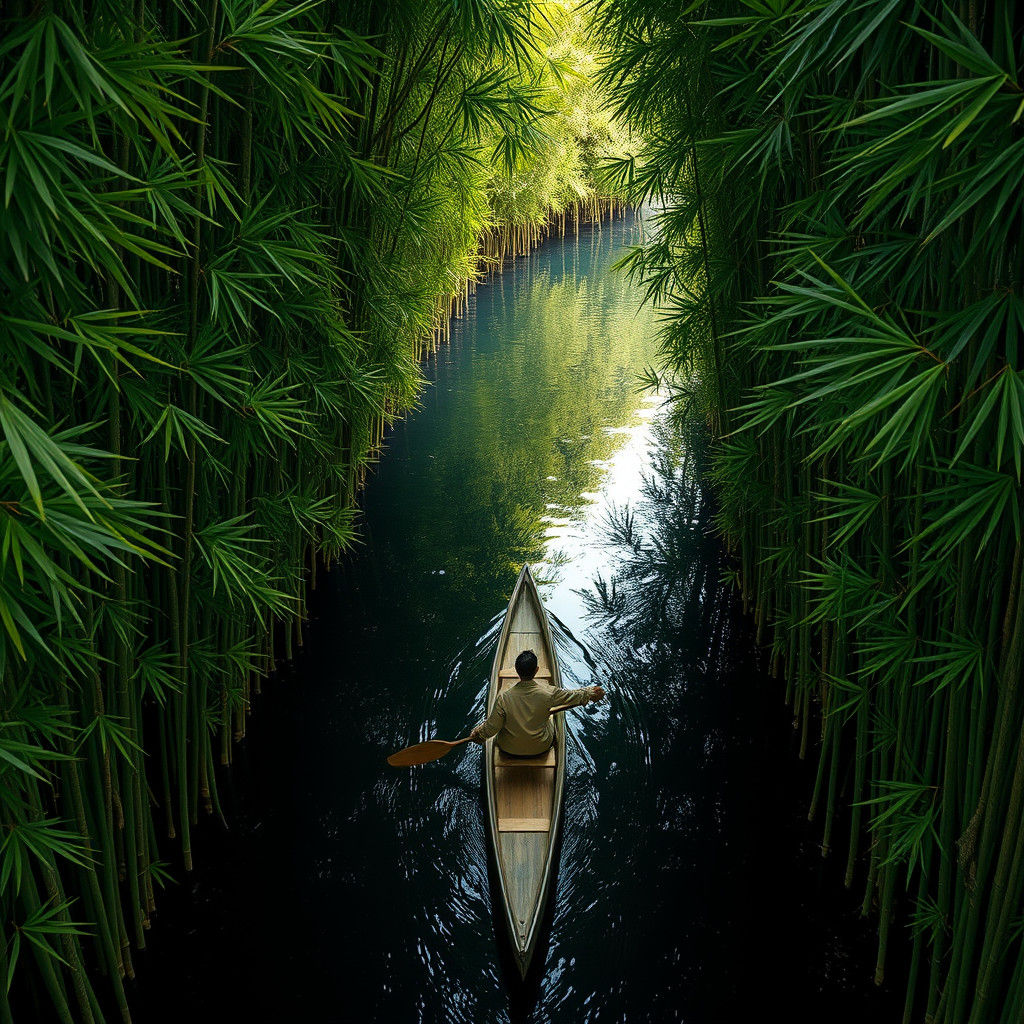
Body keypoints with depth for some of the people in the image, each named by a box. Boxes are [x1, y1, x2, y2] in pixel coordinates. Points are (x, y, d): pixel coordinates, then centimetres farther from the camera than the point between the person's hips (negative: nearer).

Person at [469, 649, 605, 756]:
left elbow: (491, 728, -18)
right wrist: (592, 693, 10)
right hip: (540, 747, 1)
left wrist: (477, 734, 2)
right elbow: (574, 696, -8)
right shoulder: (548, 693, -25)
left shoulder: (504, 697, -27)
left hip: (509, 749, 0)